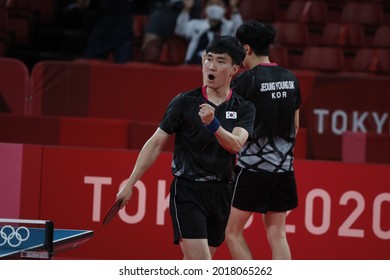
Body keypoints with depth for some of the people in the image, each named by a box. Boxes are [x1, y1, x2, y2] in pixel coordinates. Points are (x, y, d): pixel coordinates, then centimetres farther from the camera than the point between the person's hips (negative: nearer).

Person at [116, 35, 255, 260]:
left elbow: (235, 144, -14)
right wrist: (130, 184, -4)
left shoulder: (243, 108, 3)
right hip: (187, 191, -4)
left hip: (221, 194, 4)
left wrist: (213, 123, -32)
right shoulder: (184, 102, -2)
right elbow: (156, 144, 0)